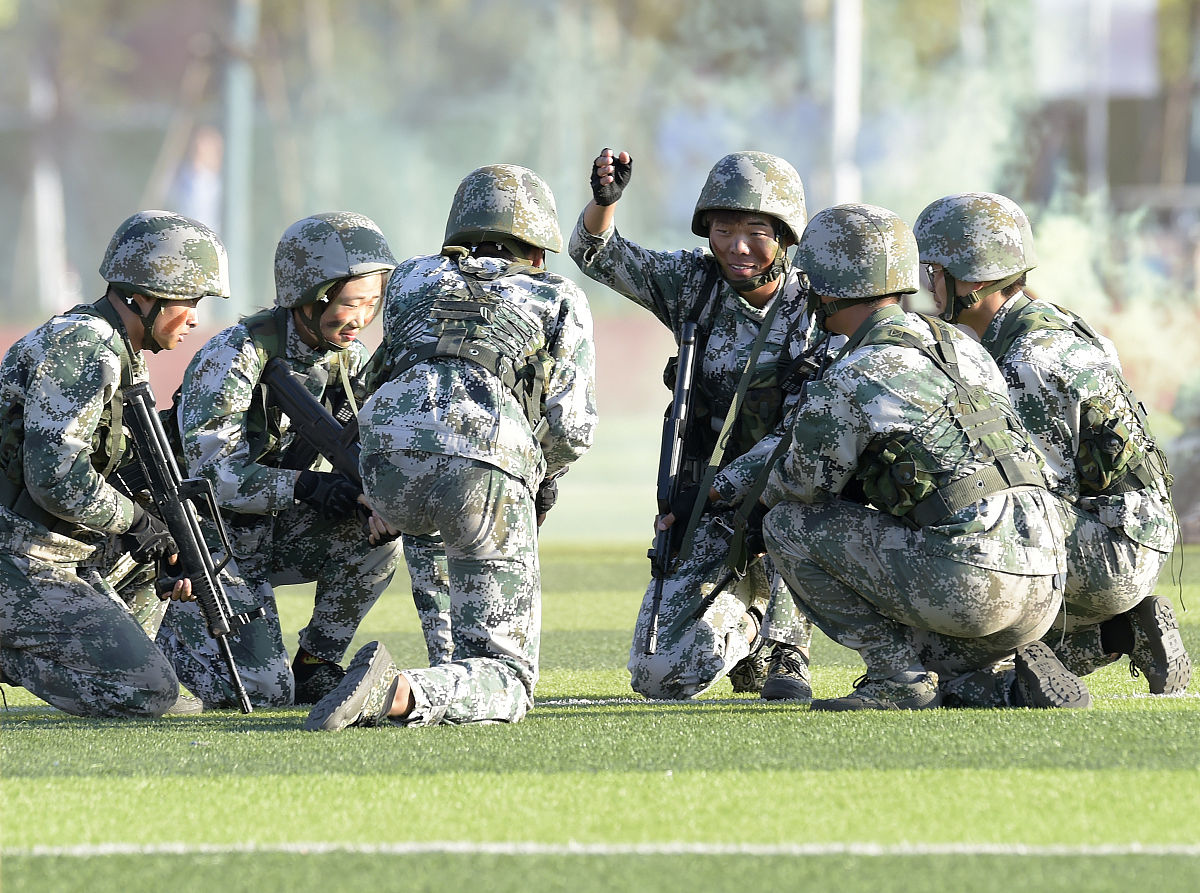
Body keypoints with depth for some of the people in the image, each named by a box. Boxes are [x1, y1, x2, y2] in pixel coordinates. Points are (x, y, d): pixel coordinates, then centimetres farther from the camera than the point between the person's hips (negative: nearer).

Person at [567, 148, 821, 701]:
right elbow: (596, 255, 5)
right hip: (716, 515, 3)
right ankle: (741, 630, 23)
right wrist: (604, 201, -18)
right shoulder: (694, 284, -1)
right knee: (663, 673, -11)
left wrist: (711, 492, -23)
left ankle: (785, 649, -17)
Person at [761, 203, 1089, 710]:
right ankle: (1015, 684, 4)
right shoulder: (960, 346, 20)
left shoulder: (842, 388, -5)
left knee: (789, 526, 6)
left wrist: (771, 496, 33)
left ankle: (898, 678, 2)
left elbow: (798, 492, 10)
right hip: (1043, 592, 8)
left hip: (966, 581, -8)